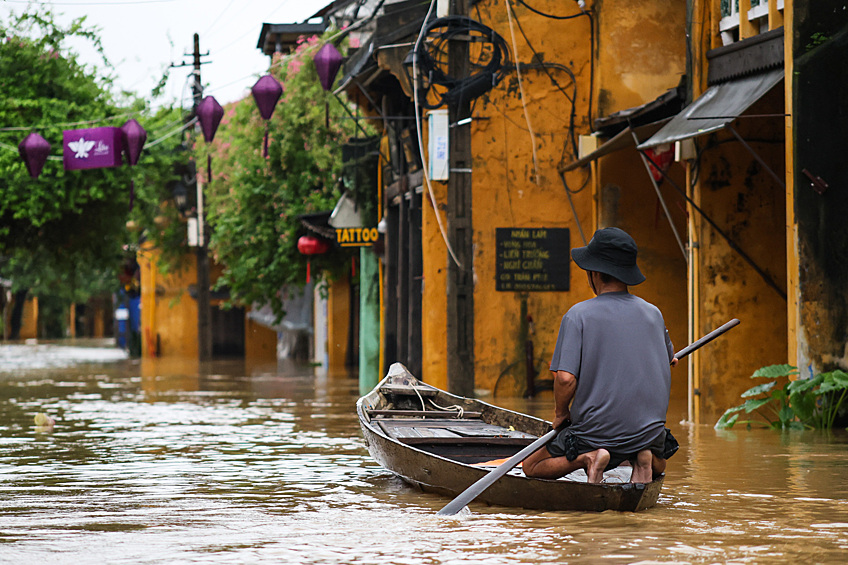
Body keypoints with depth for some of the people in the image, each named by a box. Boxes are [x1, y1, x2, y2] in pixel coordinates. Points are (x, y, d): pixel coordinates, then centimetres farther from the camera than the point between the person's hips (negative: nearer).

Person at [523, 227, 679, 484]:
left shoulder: (578, 315, -12)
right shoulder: (653, 313, 3)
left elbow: (565, 378, -20)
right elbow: (667, 361, 20)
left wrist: (561, 412, -2)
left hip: (596, 432, -4)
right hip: (650, 431, 4)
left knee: (531, 467, 19)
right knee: (659, 465, 38)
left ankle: (586, 458, -9)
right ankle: (644, 458, 2)